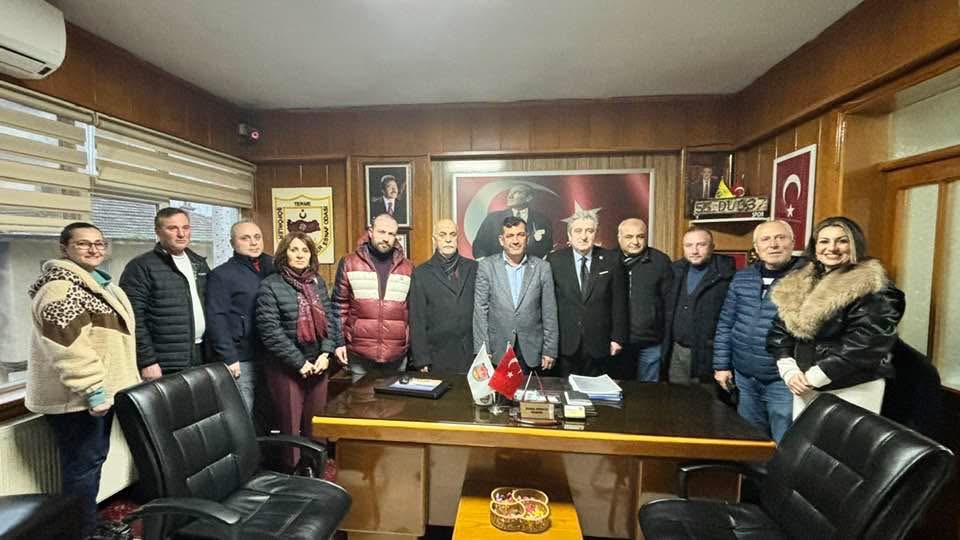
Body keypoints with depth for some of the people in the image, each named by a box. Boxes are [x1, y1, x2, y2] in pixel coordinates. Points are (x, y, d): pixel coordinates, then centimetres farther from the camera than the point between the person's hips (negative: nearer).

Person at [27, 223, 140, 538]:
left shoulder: (96, 281, 14)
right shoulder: (61, 287, -18)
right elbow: (69, 347, -24)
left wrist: (102, 388, 24)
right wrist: (94, 391, -23)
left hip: (100, 388, 10)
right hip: (76, 396, -10)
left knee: (94, 457, 19)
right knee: (83, 464, 1)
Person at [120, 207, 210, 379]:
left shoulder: (200, 264, 13)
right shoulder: (140, 267, -6)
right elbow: (134, 319, -11)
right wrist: (147, 361, -15)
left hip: (202, 357, 6)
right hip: (164, 366, -5)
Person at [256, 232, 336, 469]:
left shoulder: (318, 282, 9)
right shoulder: (270, 285, -6)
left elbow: (329, 319, 8)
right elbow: (270, 330, -12)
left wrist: (326, 353, -6)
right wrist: (299, 362, -13)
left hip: (318, 365, 4)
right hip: (286, 367, -4)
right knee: (290, 425, 6)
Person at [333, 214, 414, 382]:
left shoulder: (408, 268, 5)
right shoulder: (349, 263, 0)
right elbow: (339, 306, 3)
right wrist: (339, 341, -2)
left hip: (397, 355, 2)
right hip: (359, 353, -1)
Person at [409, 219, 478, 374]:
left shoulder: (473, 268, 6)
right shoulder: (421, 273, 0)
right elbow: (417, 320, -1)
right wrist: (421, 360, -4)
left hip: (472, 355, 2)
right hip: (438, 358, -1)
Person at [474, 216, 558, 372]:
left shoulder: (542, 267, 1)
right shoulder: (486, 266, -2)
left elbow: (549, 312, 2)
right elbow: (480, 310, -2)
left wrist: (550, 351, 0)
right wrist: (482, 351, -5)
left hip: (532, 353, 1)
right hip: (497, 353, 0)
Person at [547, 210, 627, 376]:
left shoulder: (611, 260, 0)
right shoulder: (554, 261, -3)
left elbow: (619, 302, 2)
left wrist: (617, 338, 1)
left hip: (599, 344, 1)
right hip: (565, 343, 0)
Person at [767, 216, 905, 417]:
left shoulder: (872, 288, -10)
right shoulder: (796, 285, 7)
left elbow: (865, 343, -20)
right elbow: (779, 330, 8)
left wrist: (814, 377, -19)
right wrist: (789, 370, -6)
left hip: (853, 390, -5)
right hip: (805, 386, 5)